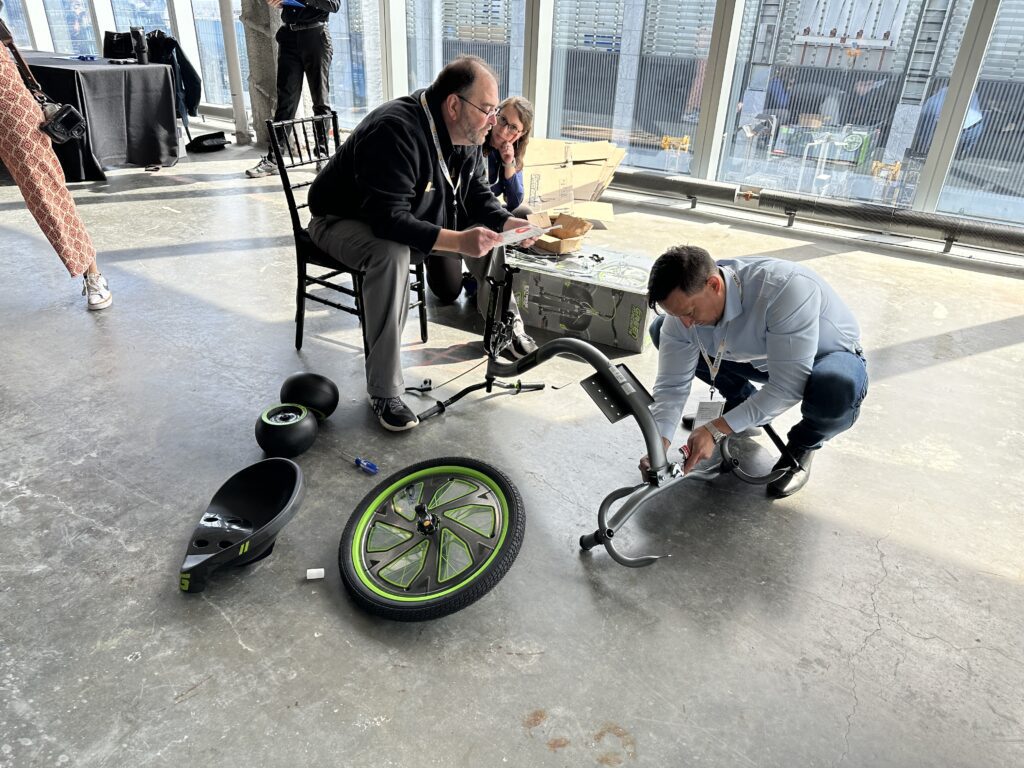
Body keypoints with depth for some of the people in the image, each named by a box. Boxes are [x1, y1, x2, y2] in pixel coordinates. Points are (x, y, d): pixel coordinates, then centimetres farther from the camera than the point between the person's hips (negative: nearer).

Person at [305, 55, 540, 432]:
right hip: (344, 221, -7)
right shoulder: (394, 131, -33)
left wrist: (506, 222, -17)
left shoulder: (466, 134, -6)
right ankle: (384, 391, -33)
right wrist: (458, 241, -49)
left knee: (489, 228, -5)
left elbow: (476, 192, 4)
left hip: (416, 218, 8)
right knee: (392, 254, -40)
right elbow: (388, 220, -40)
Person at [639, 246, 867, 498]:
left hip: (829, 357, -4)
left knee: (835, 387, -42)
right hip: (761, 358, 5)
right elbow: (672, 385, -17)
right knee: (661, 330, -7)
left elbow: (787, 387, -37)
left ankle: (803, 444, -4)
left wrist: (716, 430, -38)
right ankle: (742, 404, 11)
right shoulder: (685, 305, -23)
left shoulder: (785, 288, -39)